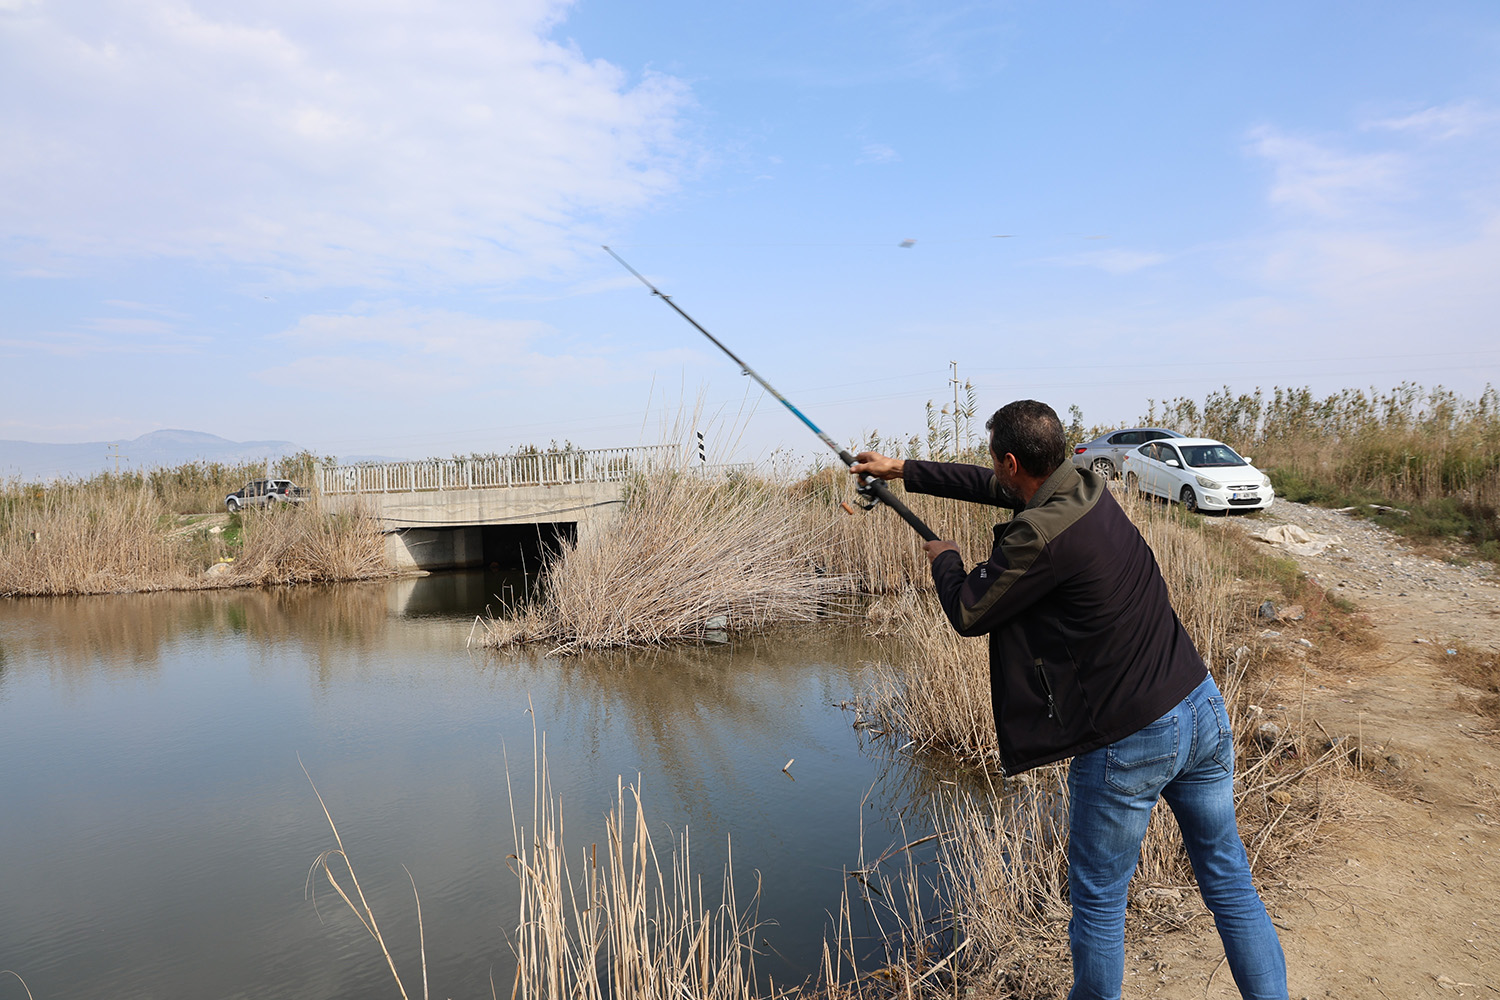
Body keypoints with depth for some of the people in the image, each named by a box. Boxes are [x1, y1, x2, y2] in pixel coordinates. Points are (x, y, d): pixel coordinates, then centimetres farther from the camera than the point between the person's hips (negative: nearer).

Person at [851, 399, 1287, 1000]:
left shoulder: (1039, 537, -22)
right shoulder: (1089, 489, 4)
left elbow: (968, 614, -9)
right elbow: (993, 489, 18)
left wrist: (943, 557, 12)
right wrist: (901, 470, 24)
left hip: (1129, 743, -8)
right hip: (1202, 709, 8)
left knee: (1099, 903, 12)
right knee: (1228, 881, 20)